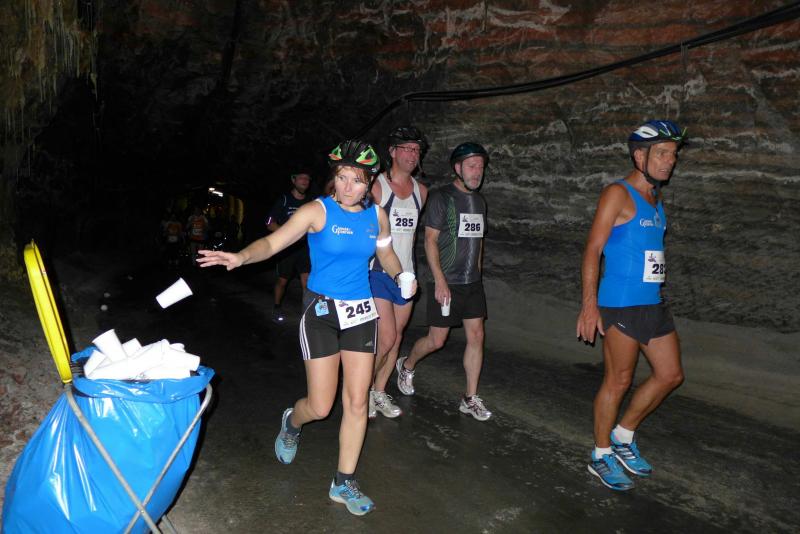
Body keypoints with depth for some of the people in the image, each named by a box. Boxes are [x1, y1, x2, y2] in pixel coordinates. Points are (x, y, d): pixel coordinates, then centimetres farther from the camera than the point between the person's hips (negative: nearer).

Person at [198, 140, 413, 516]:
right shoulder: (318, 211, -11)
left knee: (357, 402, 4)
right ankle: (292, 423, 38)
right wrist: (241, 256, -37)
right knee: (320, 407, -1)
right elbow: (273, 242, -20)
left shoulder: (377, 215, 3)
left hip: (361, 311, 4)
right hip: (321, 309, -4)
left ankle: (344, 483, 21)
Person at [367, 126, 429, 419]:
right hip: (378, 273, -6)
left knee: (396, 338, 11)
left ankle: (379, 393, 26)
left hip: (405, 274, 6)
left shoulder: (421, 191, 10)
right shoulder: (376, 186, -9)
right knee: (387, 338, -10)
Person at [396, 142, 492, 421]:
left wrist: (477, 273, 13)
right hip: (446, 283, -6)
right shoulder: (441, 197, -9)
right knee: (436, 340, 2)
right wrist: (440, 281, -17)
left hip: (472, 283, 6)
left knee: (476, 336, 1)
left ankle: (470, 399, 11)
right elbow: (430, 240, -12)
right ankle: (406, 366, 32)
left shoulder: (479, 200, 12)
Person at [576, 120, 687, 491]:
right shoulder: (618, 194, -10)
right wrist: (589, 304, -21)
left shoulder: (656, 197, 16)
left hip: (653, 304, 9)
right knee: (618, 381, 0)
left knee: (671, 374, 12)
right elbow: (593, 249, -15)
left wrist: (651, 300, 20)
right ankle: (601, 456, 18)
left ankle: (623, 436, 28)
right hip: (621, 305, -9)